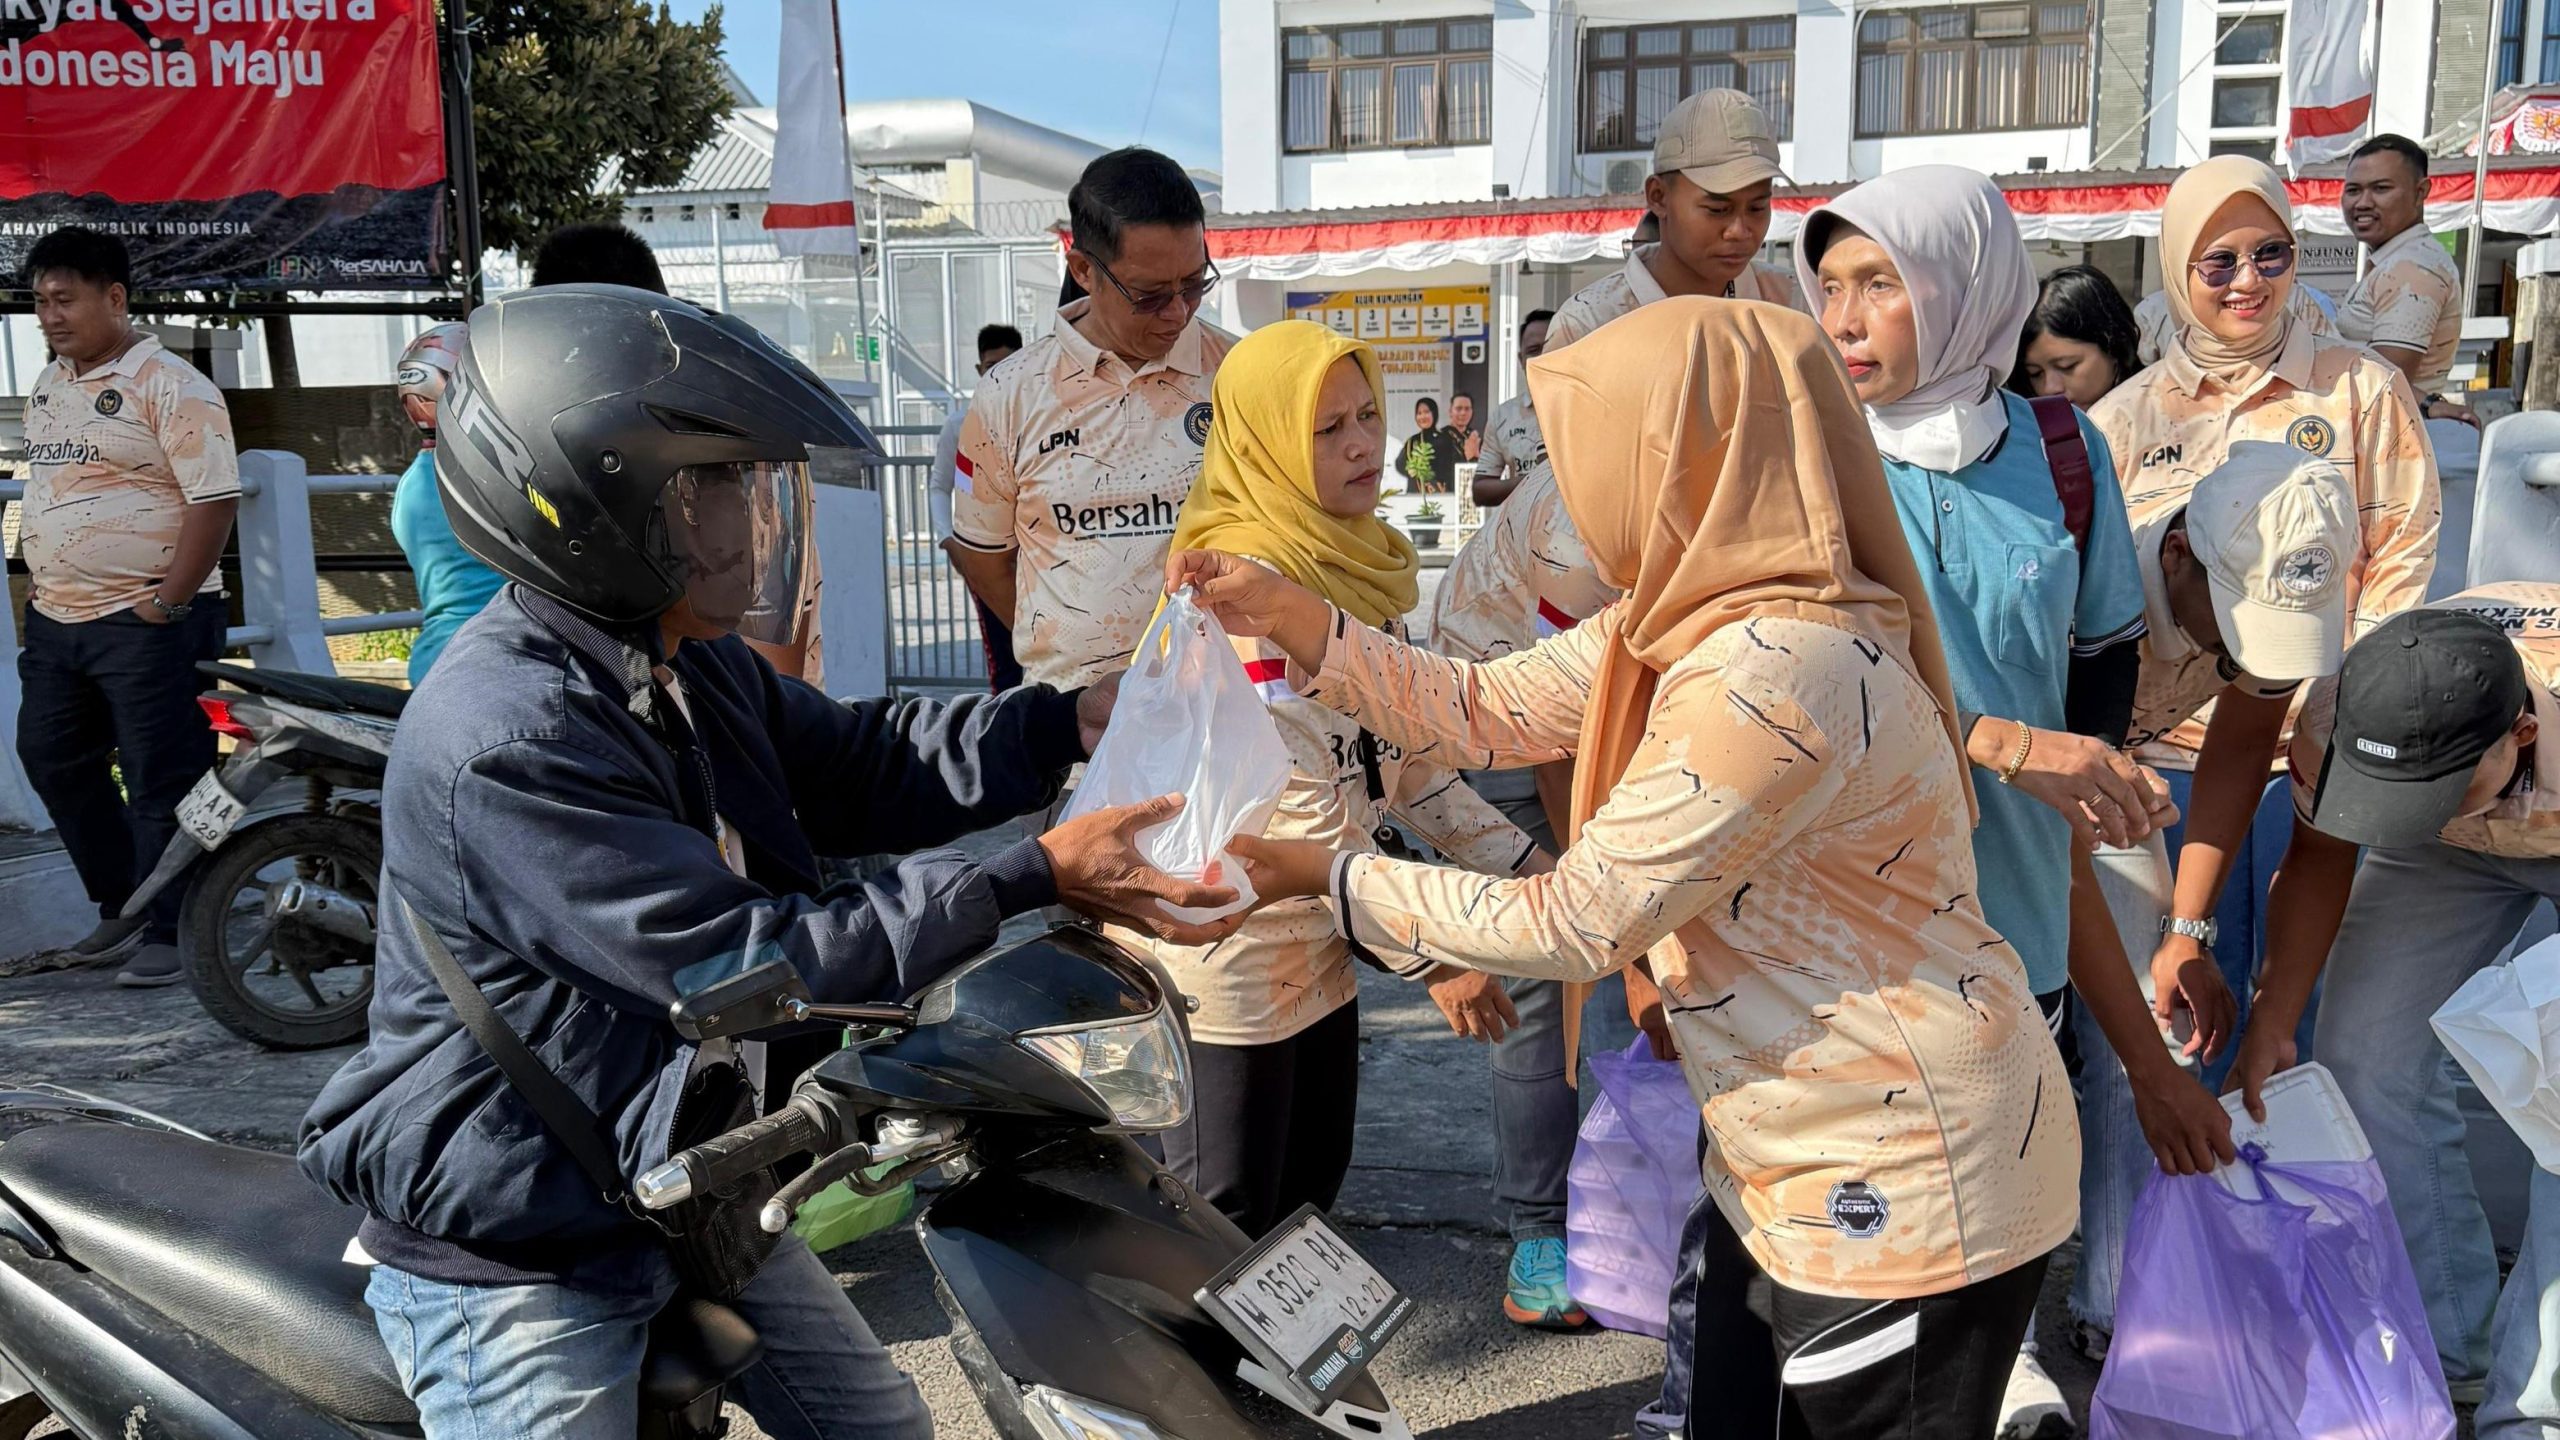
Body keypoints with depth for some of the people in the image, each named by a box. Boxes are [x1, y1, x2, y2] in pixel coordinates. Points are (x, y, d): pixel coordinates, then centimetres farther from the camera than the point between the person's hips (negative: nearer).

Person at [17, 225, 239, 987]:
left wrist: (165, 606, -19)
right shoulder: (46, 387, 14)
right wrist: (35, 579, 15)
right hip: (54, 622, 9)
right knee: (53, 761, 16)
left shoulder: (169, 385, -12)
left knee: (160, 782, -2)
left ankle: (167, 931, 9)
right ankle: (122, 905, 30)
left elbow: (214, 500, -18)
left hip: (145, 622, -9)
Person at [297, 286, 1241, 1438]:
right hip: (512, 1257, -9)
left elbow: (858, 771, 7)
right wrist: (1034, 878, -30)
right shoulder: (503, 744, -31)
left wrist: (1078, 720, -7)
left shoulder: (691, 664, 0)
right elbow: (750, 967, -32)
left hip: (694, 1193, 9)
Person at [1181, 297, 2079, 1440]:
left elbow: (1578, 922, -23)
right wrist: (1286, 614, 0)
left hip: (1904, 1182, -9)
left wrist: (1322, 873, -15)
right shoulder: (1699, 614, 0)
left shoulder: (1780, 672, -29)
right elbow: (1487, 711, 7)